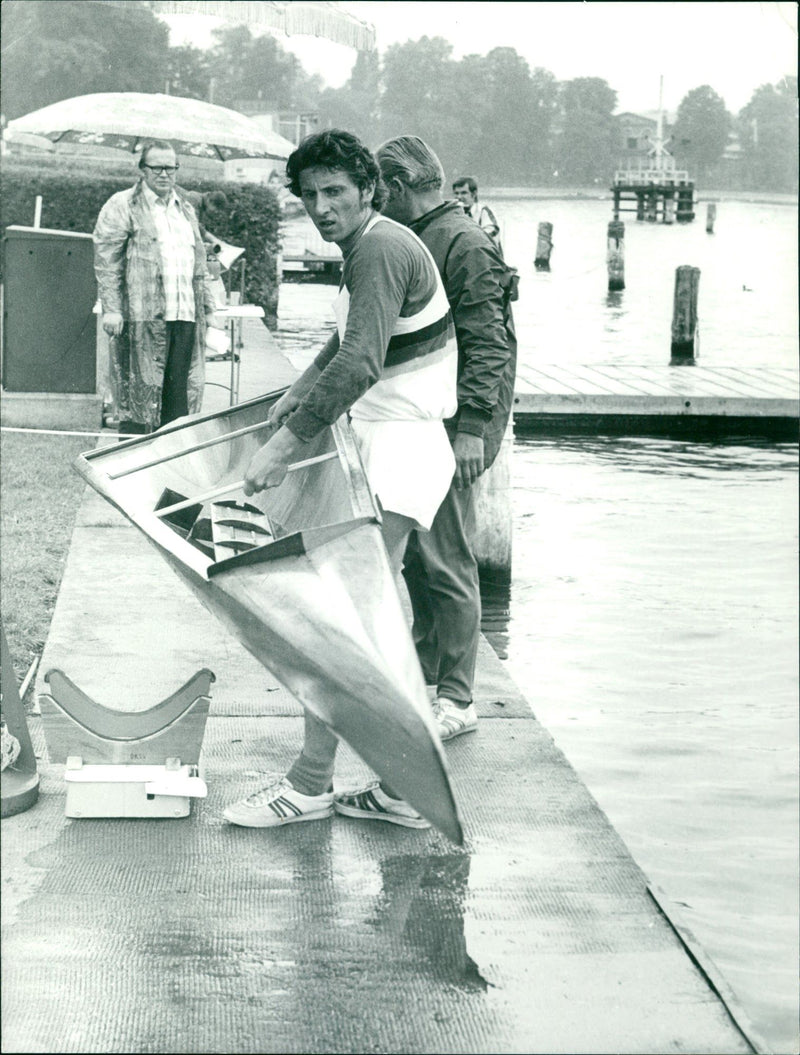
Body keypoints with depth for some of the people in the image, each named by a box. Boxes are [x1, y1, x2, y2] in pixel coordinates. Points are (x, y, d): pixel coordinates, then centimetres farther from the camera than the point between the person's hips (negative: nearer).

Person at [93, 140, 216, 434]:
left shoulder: (186, 208, 21)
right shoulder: (121, 207, 0)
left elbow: (199, 262, 27)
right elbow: (106, 263, -6)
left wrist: (206, 300, 21)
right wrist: (111, 308, -13)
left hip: (185, 314, 6)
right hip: (142, 316, -6)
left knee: (181, 393, 5)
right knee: (139, 391, -4)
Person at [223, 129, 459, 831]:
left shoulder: (381, 247, -16)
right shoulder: (367, 249, 17)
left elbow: (362, 362, -28)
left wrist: (287, 443, -30)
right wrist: (302, 391, 18)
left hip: (397, 455, -11)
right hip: (385, 442, 11)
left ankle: (309, 785, -5)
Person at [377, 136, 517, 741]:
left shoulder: (465, 246, -12)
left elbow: (488, 346, -18)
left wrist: (472, 428, -23)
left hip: (451, 428, -9)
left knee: (445, 562, -6)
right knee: (413, 557, 14)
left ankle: (457, 701, 1)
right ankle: (420, 679, 24)